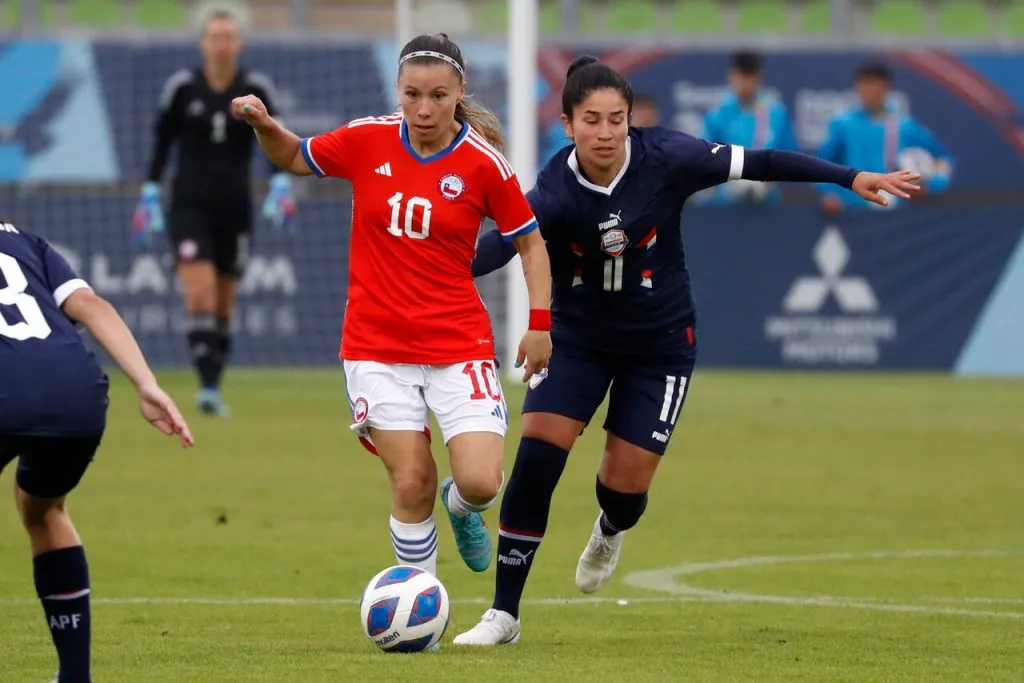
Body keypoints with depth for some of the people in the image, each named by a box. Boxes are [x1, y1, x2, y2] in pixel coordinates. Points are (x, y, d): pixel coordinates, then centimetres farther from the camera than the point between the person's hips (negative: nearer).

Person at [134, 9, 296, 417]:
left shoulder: (257, 89, -1)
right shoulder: (181, 87, -2)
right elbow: (162, 143, 7)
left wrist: (280, 188, -12)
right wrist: (149, 197, 5)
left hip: (234, 207, 2)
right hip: (189, 205, -2)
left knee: (223, 306, 9)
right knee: (199, 296, -18)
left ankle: (214, 387, 20)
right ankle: (208, 387, -23)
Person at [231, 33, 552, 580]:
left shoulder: (483, 162, -7)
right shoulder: (368, 141, -3)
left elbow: (530, 242, 4)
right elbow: (295, 158, 15)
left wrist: (540, 324, -2)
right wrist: (263, 125, -4)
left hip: (458, 344, -1)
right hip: (377, 346, 1)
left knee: (480, 483, -12)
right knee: (411, 483, -4)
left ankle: (460, 507, 26)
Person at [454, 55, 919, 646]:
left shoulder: (665, 158, -22)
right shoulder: (556, 192, -24)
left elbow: (760, 164, -14)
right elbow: (504, 242, -40)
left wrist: (850, 177, -13)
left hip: (661, 346, 0)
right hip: (577, 337, 0)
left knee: (625, 485, 0)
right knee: (535, 459, -14)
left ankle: (611, 531, 42)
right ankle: (504, 615, -2)